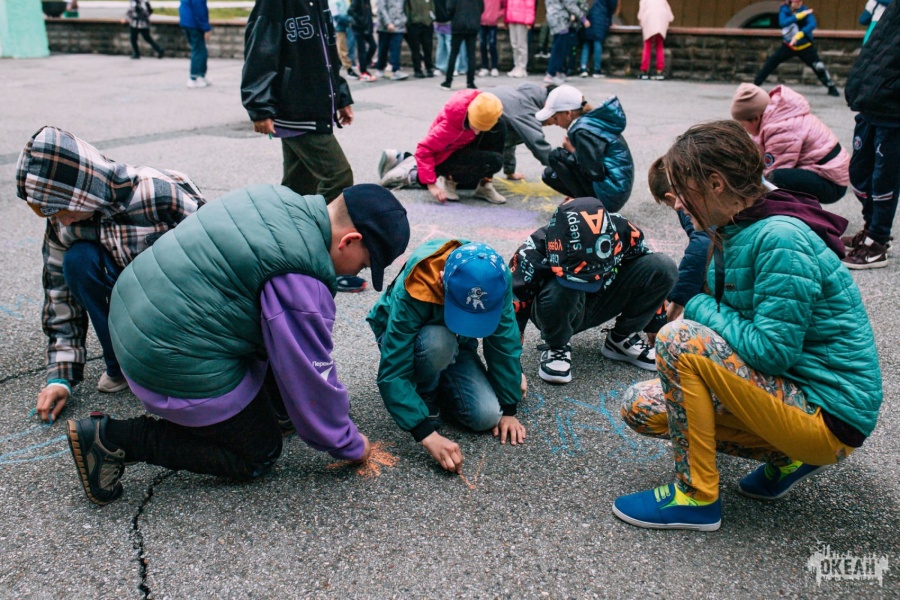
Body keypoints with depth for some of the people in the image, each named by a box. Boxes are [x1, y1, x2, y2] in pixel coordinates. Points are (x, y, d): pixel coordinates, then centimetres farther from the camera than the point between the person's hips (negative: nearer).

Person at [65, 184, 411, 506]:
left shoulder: (281, 199, 3)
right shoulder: (301, 281, -24)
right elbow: (311, 376, -17)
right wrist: (350, 446, 0)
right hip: (174, 362, -10)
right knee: (258, 457, 7)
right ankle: (115, 438, 1)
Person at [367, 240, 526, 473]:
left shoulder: (494, 279, -29)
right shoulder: (411, 293, -39)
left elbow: (505, 343, -16)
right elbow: (392, 374, -38)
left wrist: (508, 409, -13)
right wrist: (428, 435, -44)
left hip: (456, 343, 3)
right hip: (404, 338, -3)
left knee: (487, 416, -19)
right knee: (438, 342, -39)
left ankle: (440, 387, 11)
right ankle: (425, 396, -8)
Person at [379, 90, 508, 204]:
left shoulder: (481, 108, -18)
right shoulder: (451, 123, -39)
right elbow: (424, 149, -34)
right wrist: (431, 184, -37)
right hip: (445, 156, -9)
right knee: (495, 161, -23)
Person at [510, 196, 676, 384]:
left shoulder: (622, 231, -24)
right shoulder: (534, 253, -33)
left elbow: (654, 275, -6)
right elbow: (513, 307, -24)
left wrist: (657, 333, 3)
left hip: (602, 304, 3)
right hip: (560, 314, -3)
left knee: (664, 267, -18)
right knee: (560, 291, -39)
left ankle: (621, 339, 1)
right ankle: (556, 346, -6)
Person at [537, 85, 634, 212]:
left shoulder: (583, 131, -20)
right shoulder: (591, 119, 8)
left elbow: (595, 173, -22)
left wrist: (572, 150, -10)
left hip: (609, 195, -10)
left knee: (556, 156, -10)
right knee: (550, 174, 14)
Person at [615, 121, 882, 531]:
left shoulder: (781, 239, -23)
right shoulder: (737, 232, 5)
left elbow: (771, 351, -25)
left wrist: (702, 308, -14)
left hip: (828, 418, -9)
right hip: (788, 390, 10)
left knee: (678, 339, -24)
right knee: (640, 406, 7)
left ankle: (696, 498, -9)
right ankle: (786, 455, 10)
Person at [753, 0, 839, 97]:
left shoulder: (805, 10, -18)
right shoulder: (784, 9, -11)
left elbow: (812, 24, -36)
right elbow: (782, 23, -30)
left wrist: (799, 34, -51)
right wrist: (798, 16, -39)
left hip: (805, 47, -2)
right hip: (788, 45, 2)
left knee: (818, 66, -10)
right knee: (771, 62, -4)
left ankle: (832, 88, 3)